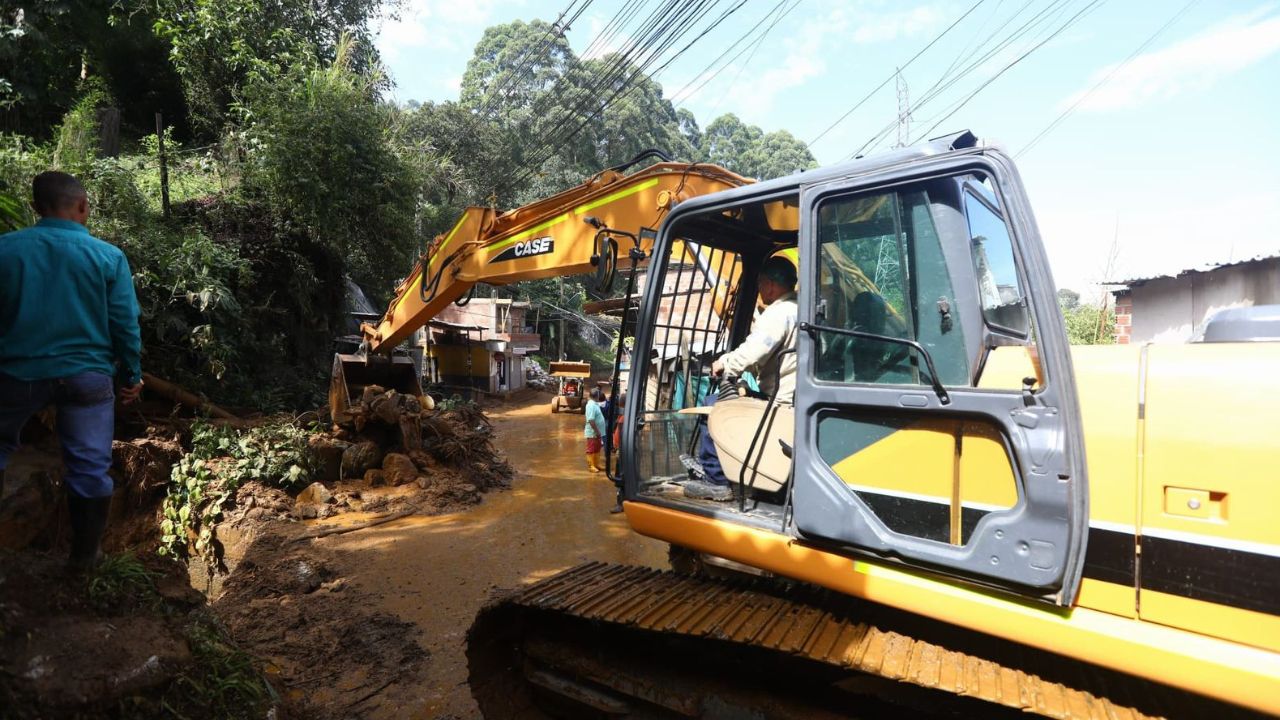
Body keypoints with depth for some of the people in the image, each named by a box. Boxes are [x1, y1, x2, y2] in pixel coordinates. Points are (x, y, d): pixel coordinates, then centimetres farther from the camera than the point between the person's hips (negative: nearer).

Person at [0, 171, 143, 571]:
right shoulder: (109, 256, -7)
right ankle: (84, 554, 20)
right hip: (87, 374, -1)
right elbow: (125, 324, -5)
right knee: (89, 467, 9)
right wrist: (132, 375, 6)